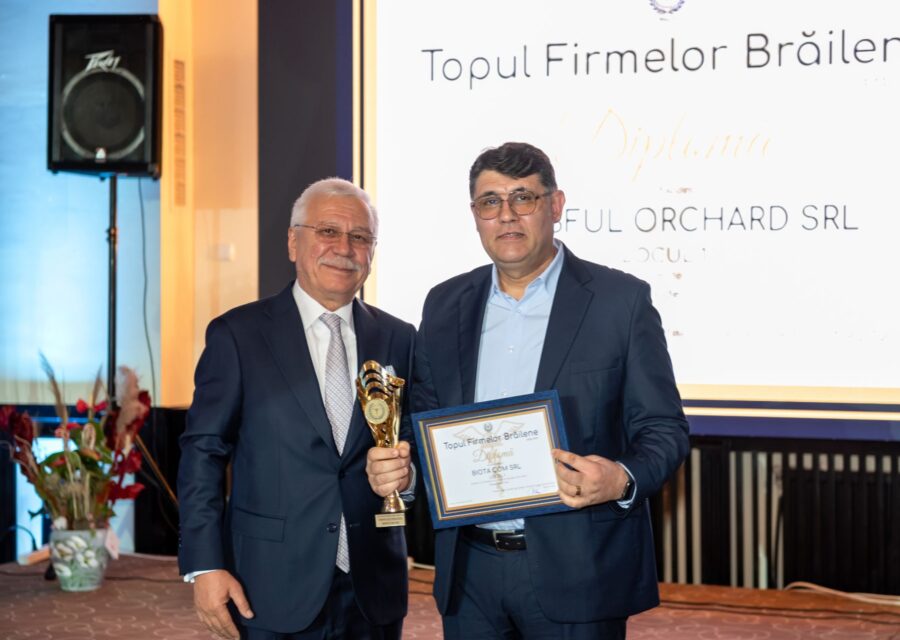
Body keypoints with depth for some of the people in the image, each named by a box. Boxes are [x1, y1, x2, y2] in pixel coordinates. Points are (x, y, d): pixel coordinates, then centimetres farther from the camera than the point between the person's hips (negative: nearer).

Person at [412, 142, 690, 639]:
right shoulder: (444, 305, 8)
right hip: (469, 569, 4)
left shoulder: (620, 299, -4)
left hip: (576, 574, -3)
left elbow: (663, 429, -4)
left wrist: (622, 480, -23)